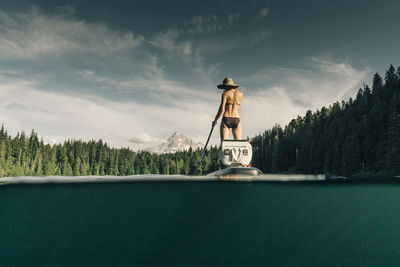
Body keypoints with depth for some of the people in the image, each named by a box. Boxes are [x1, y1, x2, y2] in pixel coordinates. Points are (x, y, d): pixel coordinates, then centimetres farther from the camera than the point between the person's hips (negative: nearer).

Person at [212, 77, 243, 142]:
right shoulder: (241, 93, 13)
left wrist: (215, 120, 6)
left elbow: (221, 109, -7)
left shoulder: (225, 94, 1)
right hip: (237, 120, 3)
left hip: (226, 120, -3)